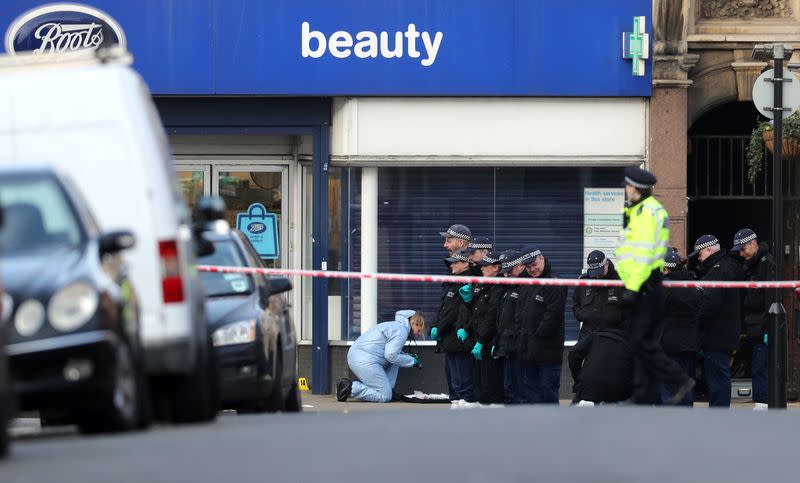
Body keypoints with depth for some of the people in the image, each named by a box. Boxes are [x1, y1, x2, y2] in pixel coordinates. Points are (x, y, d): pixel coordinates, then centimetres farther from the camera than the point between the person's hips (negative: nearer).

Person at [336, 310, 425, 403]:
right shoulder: (401, 330, -10)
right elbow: (391, 355, -17)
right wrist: (411, 361, -4)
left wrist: (408, 356, 15)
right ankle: (350, 388, -13)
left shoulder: (396, 326, 22)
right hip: (365, 361, -11)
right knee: (385, 397, -10)